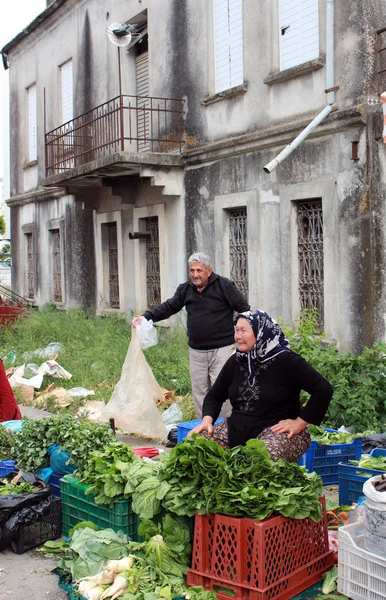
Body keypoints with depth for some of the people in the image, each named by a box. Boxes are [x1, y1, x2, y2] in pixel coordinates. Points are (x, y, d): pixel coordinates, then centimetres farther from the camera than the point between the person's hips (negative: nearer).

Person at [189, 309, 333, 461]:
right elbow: (214, 395, 19)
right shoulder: (235, 362, 11)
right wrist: (207, 420, 0)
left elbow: (324, 389, -11)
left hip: (277, 429, -6)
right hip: (237, 428, 6)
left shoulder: (285, 361, -7)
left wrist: (299, 423, -11)